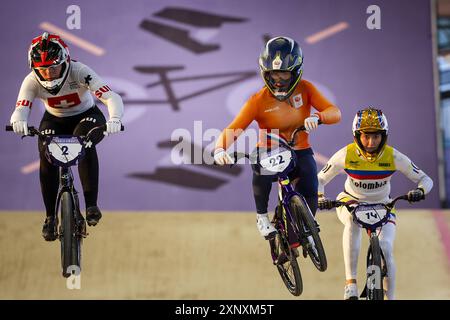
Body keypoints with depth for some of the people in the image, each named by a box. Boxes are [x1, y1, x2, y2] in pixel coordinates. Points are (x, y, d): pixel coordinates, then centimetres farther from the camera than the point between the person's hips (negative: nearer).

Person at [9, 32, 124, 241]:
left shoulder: (79, 72, -32)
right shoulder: (32, 82, -25)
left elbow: (112, 98, -40)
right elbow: (21, 108, -39)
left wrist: (115, 118, -62)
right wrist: (18, 120, -64)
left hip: (86, 117, -2)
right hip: (54, 121, 2)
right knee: (46, 157, -24)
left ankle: (91, 205, -30)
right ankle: (50, 217, -9)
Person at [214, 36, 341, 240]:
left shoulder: (305, 89, -8)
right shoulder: (258, 101, -14)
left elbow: (335, 113, -16)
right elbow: (232, 130, -20)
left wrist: (316, 117, -39)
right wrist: (220, 150, -42)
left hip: (300, 153, 1)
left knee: (310, 196, -25)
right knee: (261, 169, -38)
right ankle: (262, 216, -9)